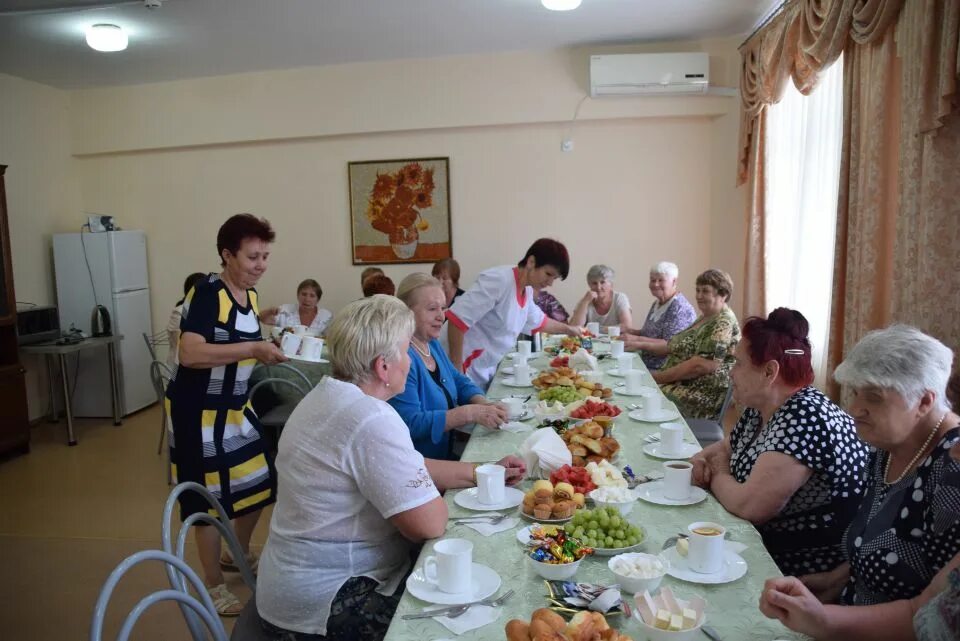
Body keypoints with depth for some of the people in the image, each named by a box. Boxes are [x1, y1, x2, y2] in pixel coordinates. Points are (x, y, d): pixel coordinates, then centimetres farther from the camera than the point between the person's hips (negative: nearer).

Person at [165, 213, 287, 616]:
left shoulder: (249, 295, 5)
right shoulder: (207, 294, -20)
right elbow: (191, 354, -31)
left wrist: (269, 349, 1)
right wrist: (252, 349, -33)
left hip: (235, 407, 9)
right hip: (199, 410, -9)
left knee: (259, 481, 17)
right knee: (209, 495, 2)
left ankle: (239, 555, 42)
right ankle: (213, 586, 20)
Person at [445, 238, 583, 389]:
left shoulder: (527, 290, 6)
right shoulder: (499, 281, -22)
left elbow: (537, 321, 29)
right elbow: (458, 320, -27)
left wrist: (568, 329, 29)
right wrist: (456, 369, -24)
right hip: (467, 369, -8)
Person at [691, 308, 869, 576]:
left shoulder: (804, 418, -25)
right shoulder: (760, 409, 3)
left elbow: (749, 506, -28)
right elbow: (726, 447, 21)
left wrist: (717, 474, -8)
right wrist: (702, 459, -1)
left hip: (812, 566, -7)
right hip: (771, 544, 8)